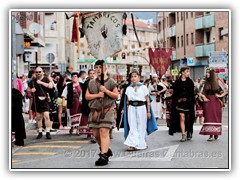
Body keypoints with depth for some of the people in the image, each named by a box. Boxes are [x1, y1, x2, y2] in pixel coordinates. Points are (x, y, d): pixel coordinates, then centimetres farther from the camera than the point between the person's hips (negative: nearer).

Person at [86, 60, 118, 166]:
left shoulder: (111, 82, 2)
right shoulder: (91, 83, 14)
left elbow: (116, 95, 0)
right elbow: (87, 96, 8)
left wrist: (106, 91, -14)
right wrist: (97, 95, -9)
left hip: (107, 110, -5)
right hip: (94, 111, 5)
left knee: (104, 131, -15)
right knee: (96, 133, 8)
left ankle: (104, 156, -15)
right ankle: (106, 149, 31)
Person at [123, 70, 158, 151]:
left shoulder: (143, 87, 3)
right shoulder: (128, 88, 9)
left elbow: (147, 100, 4)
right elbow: (127, 101, 13)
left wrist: (148, 112, 0)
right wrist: (127, 112, 9)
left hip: (141, 108, -1)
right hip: (132, 108, 1)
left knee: (141, 127, 3)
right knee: (132, 127, -5)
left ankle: (141, 144, 14)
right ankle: (133, 144, -9)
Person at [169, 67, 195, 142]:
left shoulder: (190, 82, 5)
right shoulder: (177, 82, 3)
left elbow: (192, 94, 3)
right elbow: (175, 94, 4)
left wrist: (191, 104, -5)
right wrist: (176, 104, -2)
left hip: (188, 102, 1)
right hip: (180, 102, -1)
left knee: (188, 119, 7)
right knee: (182, 118, -8)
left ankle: (189, 133, 23)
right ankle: (183, 135, -9)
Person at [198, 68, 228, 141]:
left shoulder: (218, 81, 2)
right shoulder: (206, 82, 11)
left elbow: (226, 90, 2)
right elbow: (200, 93, 13)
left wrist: (221, 95, -8)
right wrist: (204, 97, -4)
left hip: (216, 101, -2)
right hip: (207, 101, 2)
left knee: (216, 117, -2)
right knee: (209, 117, -4)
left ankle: (216, 133, 7)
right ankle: (211, 135, -3)